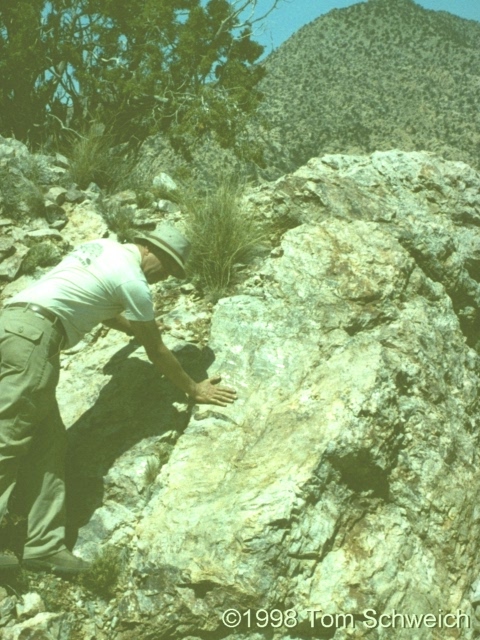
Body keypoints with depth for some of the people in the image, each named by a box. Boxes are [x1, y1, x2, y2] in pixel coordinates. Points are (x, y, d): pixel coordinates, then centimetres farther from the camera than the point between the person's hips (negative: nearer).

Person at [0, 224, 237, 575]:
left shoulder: (102, 247, 22)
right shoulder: (132, 280, -4)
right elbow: (157, 352, 5)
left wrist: (140, 328, 54)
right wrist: (194, 389, 17)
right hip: (34, 336, -9)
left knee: (47, 440, 7)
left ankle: (46, 544, 7)